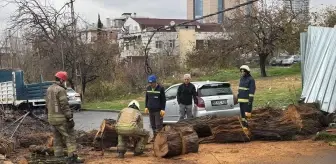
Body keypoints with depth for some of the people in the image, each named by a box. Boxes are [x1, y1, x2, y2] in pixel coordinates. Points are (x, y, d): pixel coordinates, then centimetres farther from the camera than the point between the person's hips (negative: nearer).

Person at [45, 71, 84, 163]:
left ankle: (59, 158, 12)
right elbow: (65, 106, -21)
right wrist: (70, 118, -19)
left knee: (57, 138, 12)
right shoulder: (61, 90, -17)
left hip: (52, 118, 9)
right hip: (61, 118, -9)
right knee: (70, 137, -3)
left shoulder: (49, 89, 11)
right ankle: (72, 157, -7)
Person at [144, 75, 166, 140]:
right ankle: (155, 136, 22)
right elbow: (146, 98, 18)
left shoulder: (160, 88, -8)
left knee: (158, 125, -7)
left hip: (158, 110, -6)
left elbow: (163, 99, -6)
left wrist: (162, 109, -10)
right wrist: (146, 107, 12)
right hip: (150, 110, 6)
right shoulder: (148, 88, 8)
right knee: (153, 125, 12)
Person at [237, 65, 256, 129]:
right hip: (241, 99, 7)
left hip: (247, 100, -7)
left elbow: (252, 91, -14)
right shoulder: (241, 79, 12)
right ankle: (244, 125, 12)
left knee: (247, 113, -9)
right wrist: (238, 97, 15)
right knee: (242, 113, 6)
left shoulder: (251, 79, -10)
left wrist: (250, 100, -20)